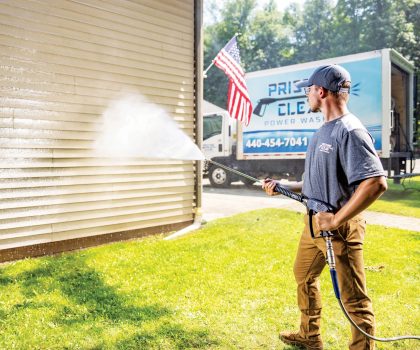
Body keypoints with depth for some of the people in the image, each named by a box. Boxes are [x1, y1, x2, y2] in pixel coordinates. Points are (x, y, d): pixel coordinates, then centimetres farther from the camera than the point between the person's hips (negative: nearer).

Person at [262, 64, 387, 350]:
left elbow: (376, 182, -29)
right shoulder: (324, 131, 11)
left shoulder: (350, 131, -19)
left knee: (354, 299, 2)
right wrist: (283, 187, 16)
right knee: (304, 277, 24)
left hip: (341, 228, -10)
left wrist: (336, 220, -26)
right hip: (314, 223, 10)